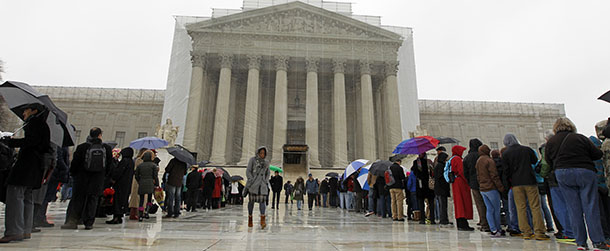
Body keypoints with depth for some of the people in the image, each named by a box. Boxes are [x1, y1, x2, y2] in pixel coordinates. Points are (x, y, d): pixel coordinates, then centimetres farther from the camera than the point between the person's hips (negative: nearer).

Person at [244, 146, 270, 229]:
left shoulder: (266, 162, 11)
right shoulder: (252, 159, 0)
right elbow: (248, 171, -3)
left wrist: (266, 181, 9)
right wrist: (251, 180, -12)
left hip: (262, 184, 2)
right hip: (253, 184, -2)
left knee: (262, 200, -10)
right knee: (251, 200, 5)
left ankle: (262, 220, -16)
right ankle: (250, 218, 21)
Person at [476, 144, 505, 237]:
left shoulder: (478, 161, 14)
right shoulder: (489, 160, -12)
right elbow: (494, 176, -14)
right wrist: (501, 187, -9)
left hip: (482, 189, 8)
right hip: (491, 188, -8)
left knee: (489, 209, 8)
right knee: (496, 209, 3)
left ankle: (493, 230, 9)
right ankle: (498, 230, 11)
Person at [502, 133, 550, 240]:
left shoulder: (505, 154, -2)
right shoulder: (527, 149, 3)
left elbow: (506, 170, -3)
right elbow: (535, 161, 16)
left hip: (516, 183, 0)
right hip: (530, 181, 1)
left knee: (521, 208, 5)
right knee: (535, 207, 3)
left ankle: (526, 232, 6)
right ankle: (539, 232, 1)